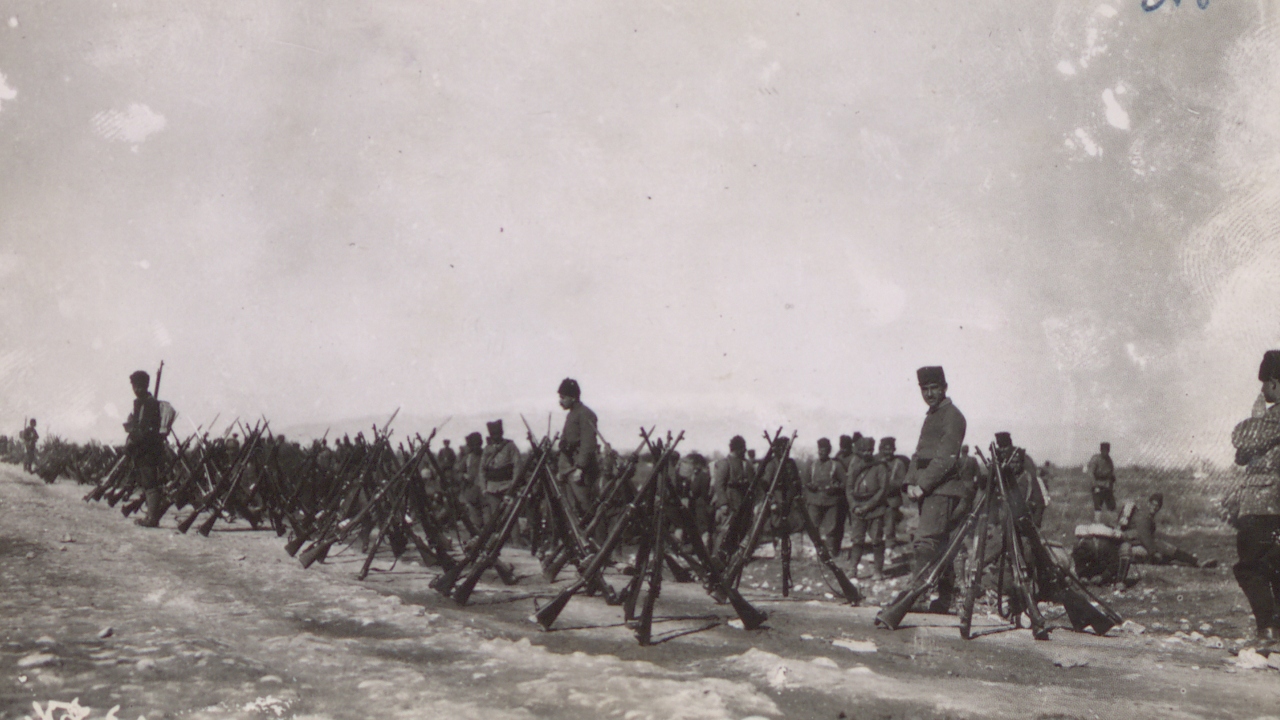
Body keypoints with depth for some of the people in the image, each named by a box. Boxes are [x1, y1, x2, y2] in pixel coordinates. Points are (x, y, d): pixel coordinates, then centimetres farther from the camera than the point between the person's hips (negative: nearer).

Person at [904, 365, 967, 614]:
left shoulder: (952, 416, -7)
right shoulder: (931, 416, 21)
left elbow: (946, 458, -16)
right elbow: (920, 453, 18)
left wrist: (923, 485, -18)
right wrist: (911, 483, 3)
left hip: (942, 488, -9)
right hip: (929, 490, 9)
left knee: (925, 542, -17)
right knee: (940, 545, 12)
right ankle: (945, 598, 19)